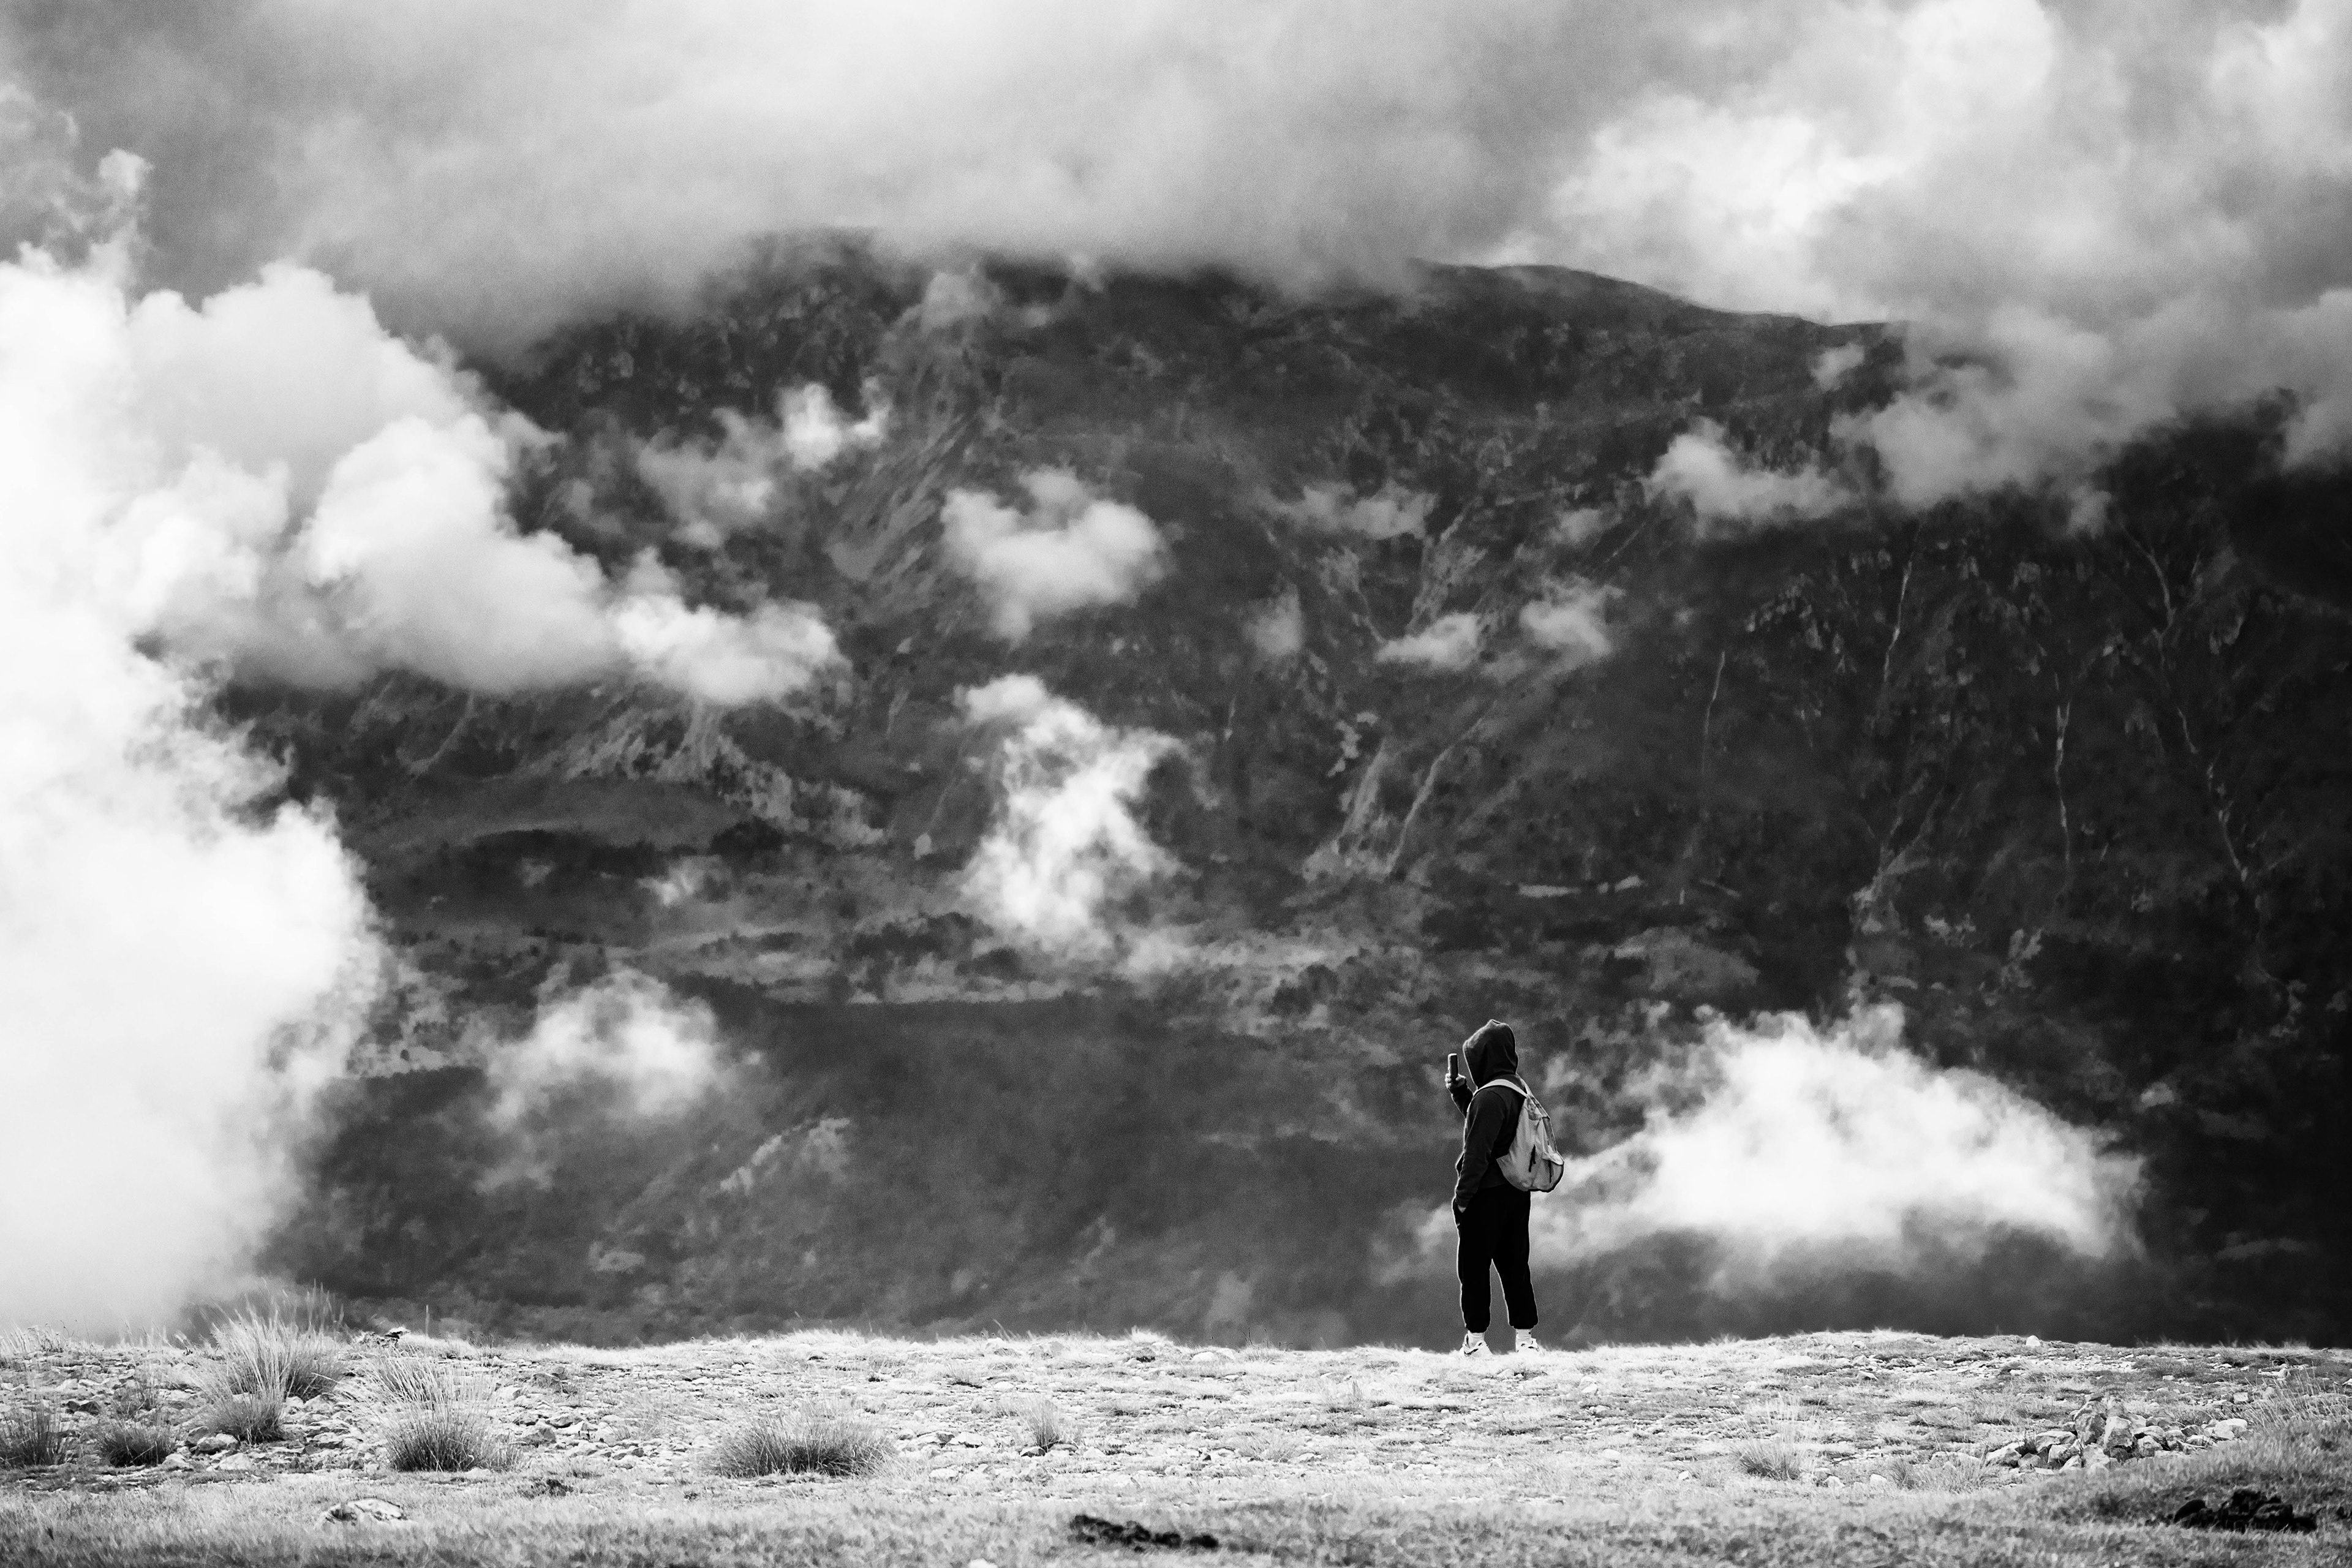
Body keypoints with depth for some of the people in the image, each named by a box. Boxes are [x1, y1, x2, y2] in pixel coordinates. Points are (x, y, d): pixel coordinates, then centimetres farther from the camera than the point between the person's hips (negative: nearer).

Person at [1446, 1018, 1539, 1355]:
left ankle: (1475, 1340, 3)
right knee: (1514, 1265, 11)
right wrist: (1461, 1093, 15)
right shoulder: (1518, 1090, 9)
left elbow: (1477, 1152, -21)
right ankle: (1526, 1337, 10)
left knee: (1472, 1267, 2)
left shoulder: (1489, 1097, -19)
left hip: (1487, 1195, -8)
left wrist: (1462, 1196, -16)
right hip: (1516, 1194, 8)